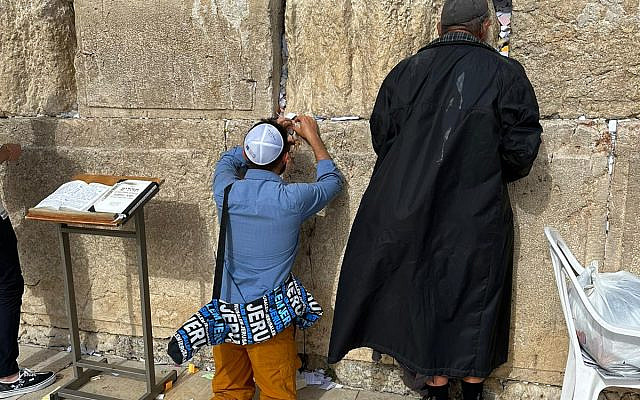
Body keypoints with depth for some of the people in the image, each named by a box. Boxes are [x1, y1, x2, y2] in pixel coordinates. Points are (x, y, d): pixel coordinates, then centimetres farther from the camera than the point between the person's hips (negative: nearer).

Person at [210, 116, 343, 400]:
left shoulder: (226, 192, -9)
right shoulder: (293, 199, -17)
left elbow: (229, 159, 18)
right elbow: (333, 181, 6)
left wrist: (266, 134, 19)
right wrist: (312, 137, 16)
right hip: (270, 317, -3)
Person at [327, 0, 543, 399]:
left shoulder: (405, 72, 1)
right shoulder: (506, 74, -6)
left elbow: (382, 138, 6)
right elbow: (522, 147, -6)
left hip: (414, 213, 2)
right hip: (479, 215, -1)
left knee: (426, 295, 14)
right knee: (475, 301, 14)